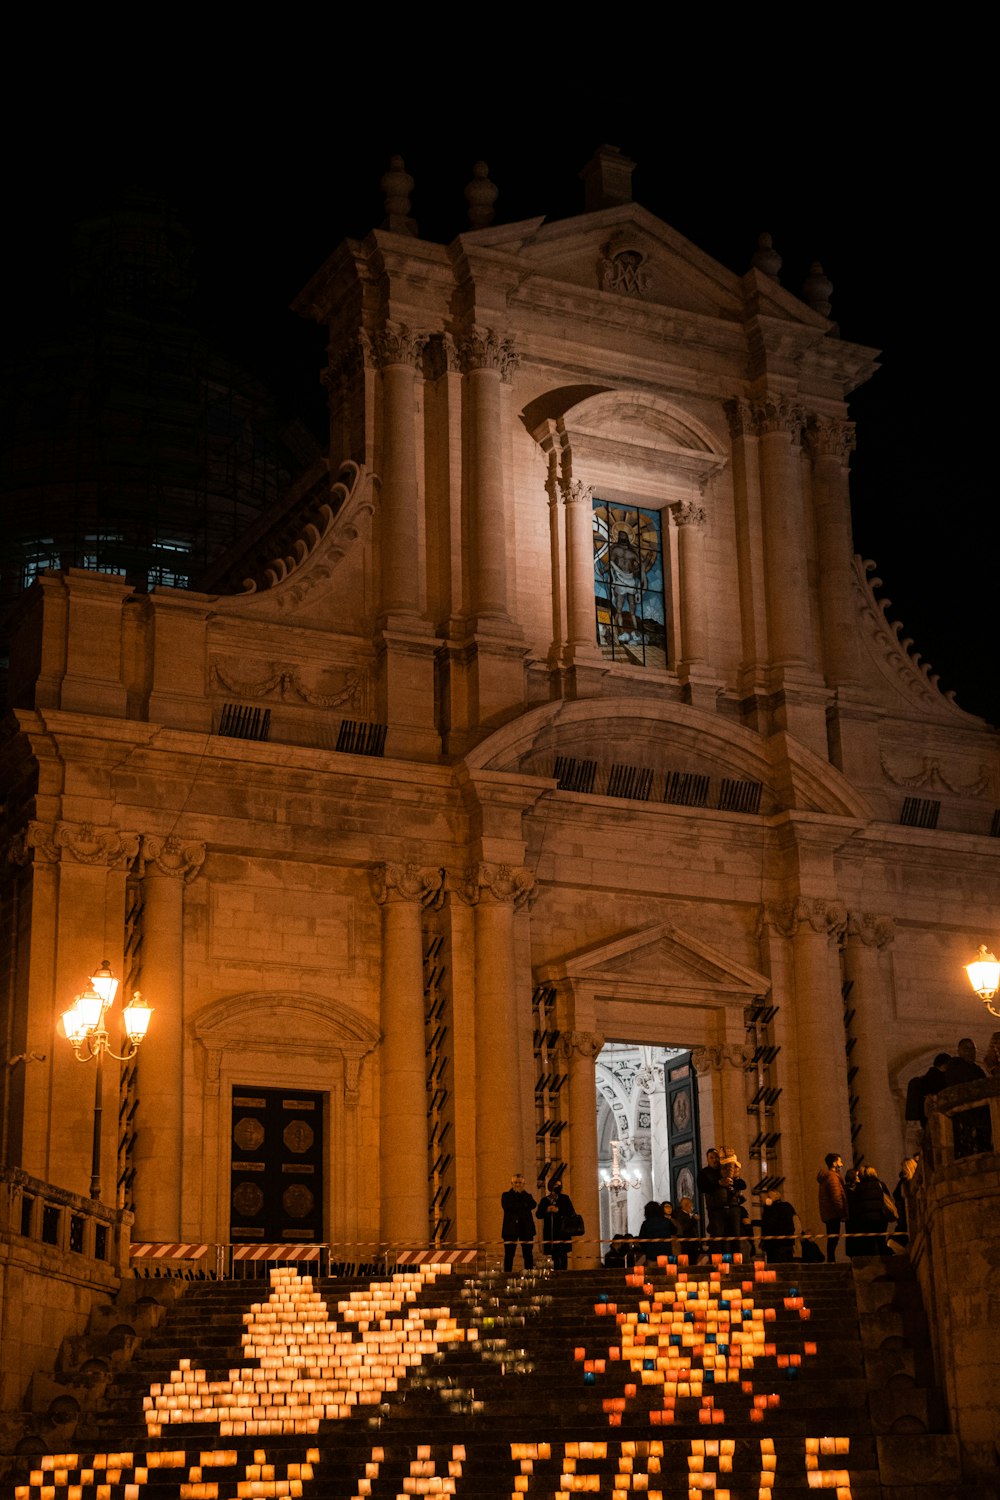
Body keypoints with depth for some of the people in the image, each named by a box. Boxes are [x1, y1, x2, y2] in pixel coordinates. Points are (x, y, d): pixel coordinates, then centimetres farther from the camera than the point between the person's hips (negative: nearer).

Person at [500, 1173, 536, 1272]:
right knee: (509, 1255, -4)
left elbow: (532, 1205, -6)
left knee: (528, 1254, -2)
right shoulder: (506, 1195, 9)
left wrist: (522, 1192, -4)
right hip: (511, 1229, -2)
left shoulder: (527, 1196, 16)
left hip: (526, 1229, 2)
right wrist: (524, 1206, -7)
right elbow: (507, 1207, -10)